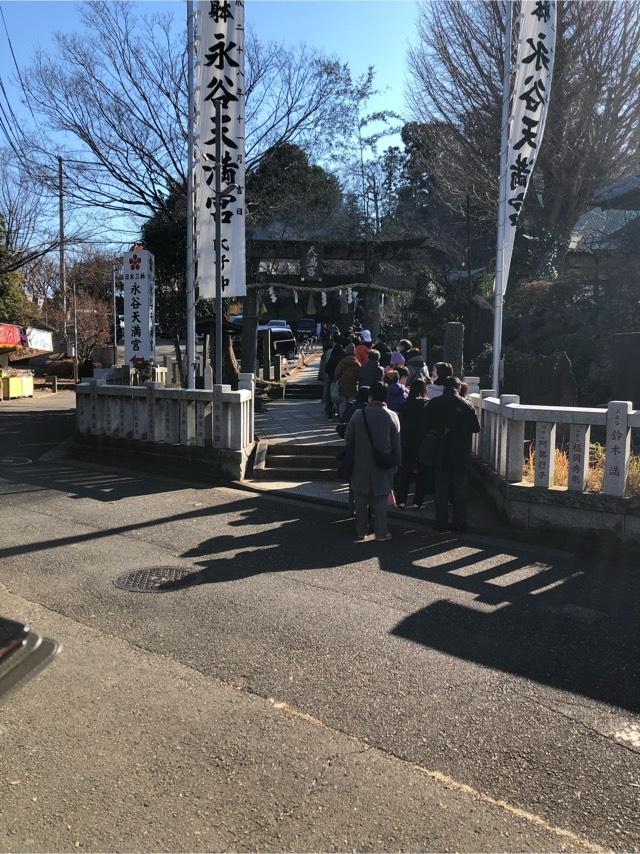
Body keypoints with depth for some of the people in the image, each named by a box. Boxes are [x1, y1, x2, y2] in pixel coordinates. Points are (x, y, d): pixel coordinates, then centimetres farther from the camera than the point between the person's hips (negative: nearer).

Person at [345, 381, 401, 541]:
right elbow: (396, 445, -5)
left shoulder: (358, 415, -7)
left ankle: (361, 531, 21)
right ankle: (381, 532, 14)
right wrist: (395, 464, 7)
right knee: (381, 500, 8)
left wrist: (351, 460, 14)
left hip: (361, 466, 1)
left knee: (361, 500, 13)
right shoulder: (392, 416, -9)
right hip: (383, 467, -1)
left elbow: (348, 439, 0)